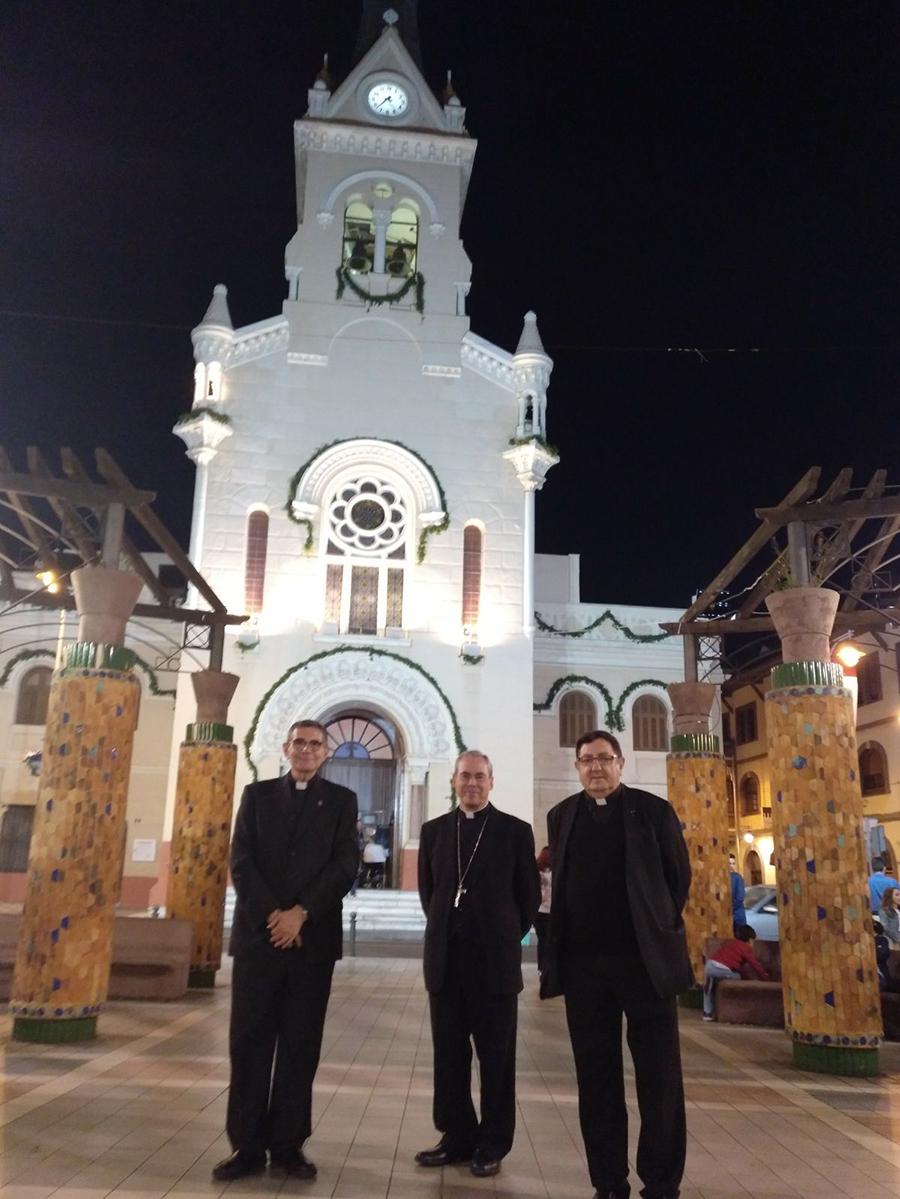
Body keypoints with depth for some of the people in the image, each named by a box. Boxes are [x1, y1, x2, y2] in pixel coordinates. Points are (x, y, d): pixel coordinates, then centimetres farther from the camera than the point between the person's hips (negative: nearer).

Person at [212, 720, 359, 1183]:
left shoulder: (341, 800, 7)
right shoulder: (257, 794, 9)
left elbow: (345, 865, -3)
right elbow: (241, 862, 0)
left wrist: (300, 913, -13)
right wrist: (272, 915, -11)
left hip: (313, 937, 0)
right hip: (258, 932, 1)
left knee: (300, 1045, 5)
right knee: (249, 1041, 3)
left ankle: (288, 1145, 15)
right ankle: (247, 1145, 14)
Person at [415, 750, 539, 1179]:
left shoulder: (515, 830, -2)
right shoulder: (434, 830, 8)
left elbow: (529, 895, 3)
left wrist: (506, 937, 5)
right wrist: (447, 929, 13)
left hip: (496, 958, -3)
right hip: (446, 958, 3)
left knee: (496, 1057, 7)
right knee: (448, 1054, 10)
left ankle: (492, 1145, 19)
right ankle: (457, 1137, 24)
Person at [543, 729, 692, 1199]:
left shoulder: (653, 810, -2)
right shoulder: (561, 816, 7)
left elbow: (679, 876, 3)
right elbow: (561, 883, 13)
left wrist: (659, 929, 3)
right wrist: (560, 945, 8)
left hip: (646, 959, -2)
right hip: (582, 962, 3)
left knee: (659, 1079, 4)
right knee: (597, 1078, 10)